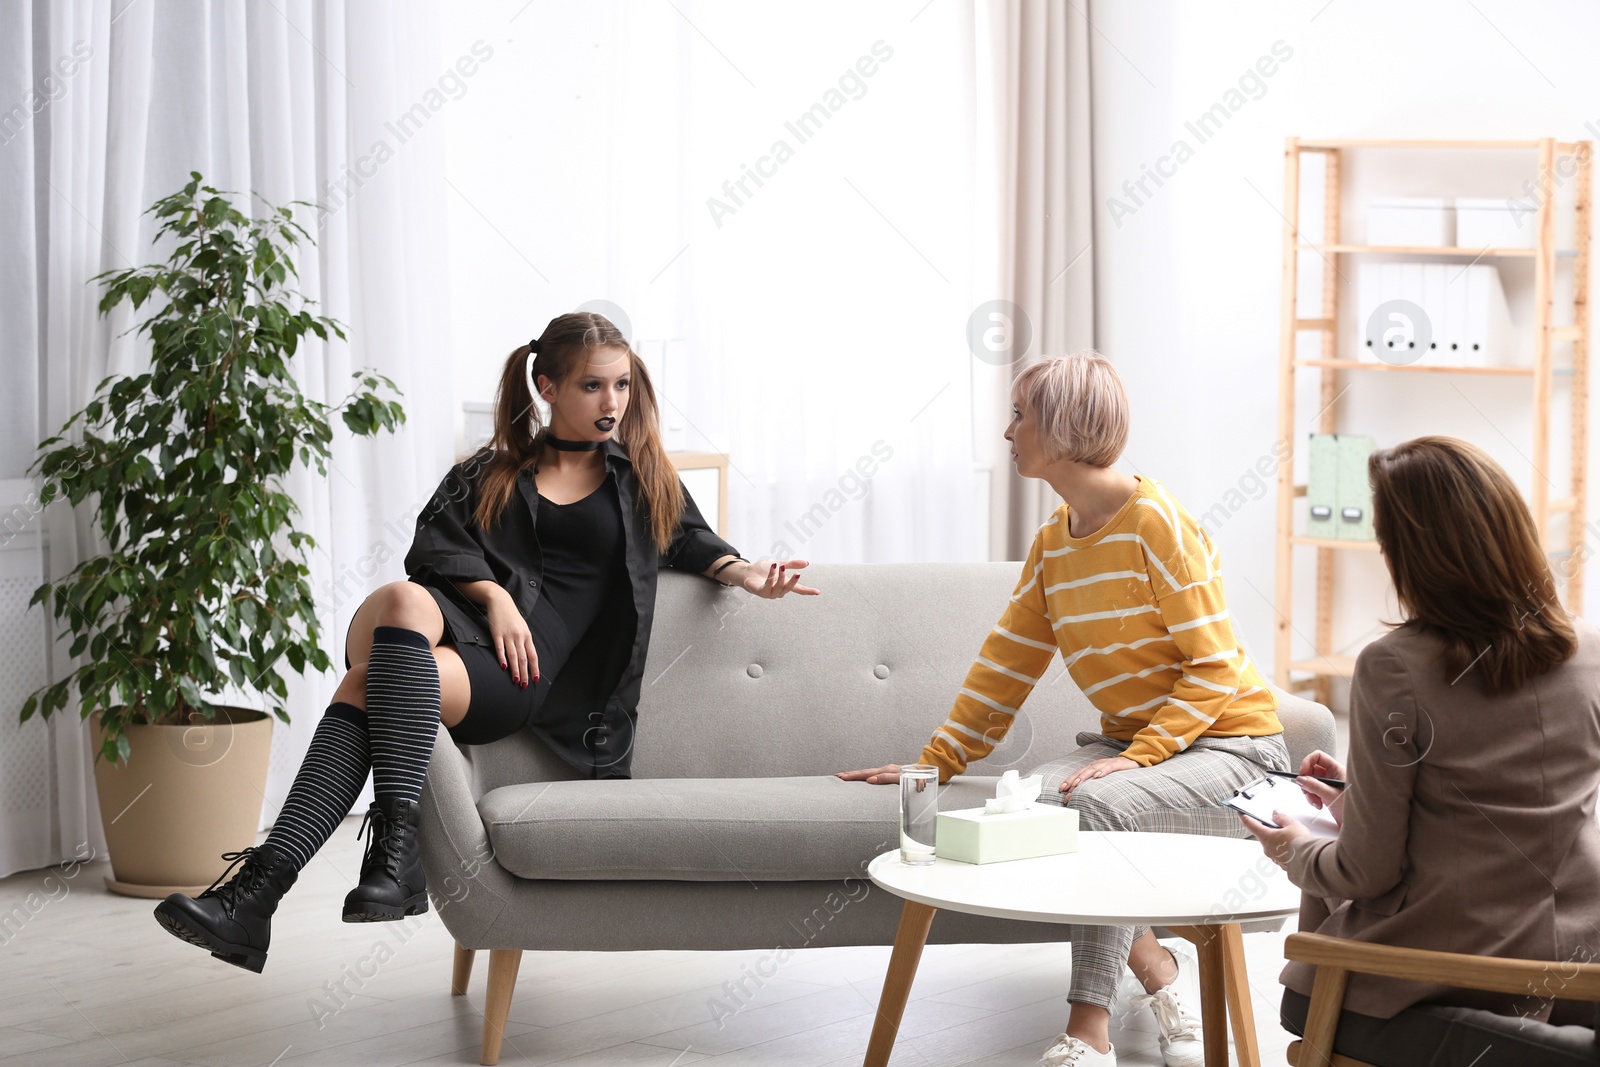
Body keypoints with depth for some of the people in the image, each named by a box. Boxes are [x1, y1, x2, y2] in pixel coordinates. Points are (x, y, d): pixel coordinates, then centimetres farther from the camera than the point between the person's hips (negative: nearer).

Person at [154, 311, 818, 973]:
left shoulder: (641, 477, 27)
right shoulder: (491, 471, 25)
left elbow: (690, 540, 34)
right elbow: (439, 543, 12)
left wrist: (745, 573, 13)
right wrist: (493, 595, -6)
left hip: (537, 660, -1)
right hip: (459, 615, 1)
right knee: (402, 600, -38)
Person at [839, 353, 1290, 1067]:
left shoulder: (1155, 521, -14)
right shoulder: (1053, 542, 10)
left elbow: (1214, 667, -16)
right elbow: (1005, 664, 15)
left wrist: (1139, 757, -25)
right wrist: (934, 763, 10)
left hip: (1228, 742, -7)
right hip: (1130, 742, 7)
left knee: (1100, 805, -33)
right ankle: (1163, 985, -10)